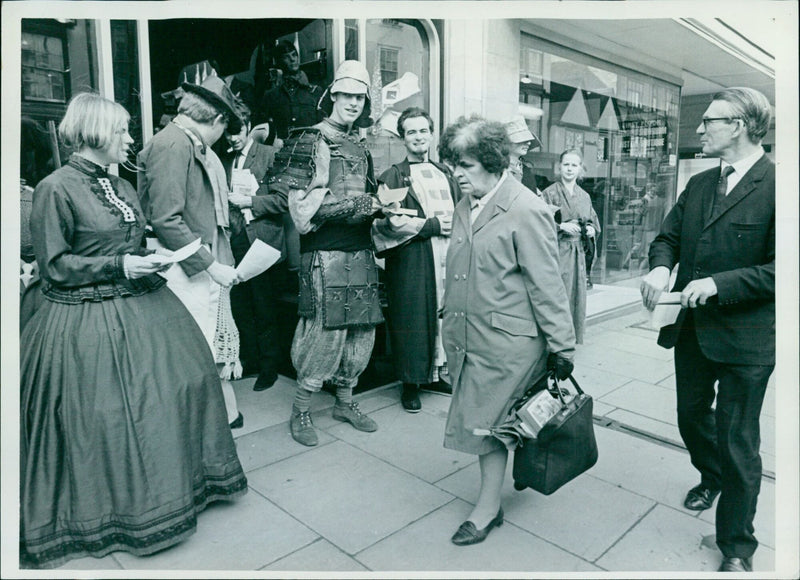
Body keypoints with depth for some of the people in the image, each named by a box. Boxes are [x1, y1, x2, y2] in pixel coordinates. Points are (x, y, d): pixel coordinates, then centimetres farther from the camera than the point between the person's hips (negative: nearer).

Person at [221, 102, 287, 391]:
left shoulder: (270, 155, -2)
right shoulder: (223, 160, 15)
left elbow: (283, 199, -8)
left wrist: (249, 201, -13)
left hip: (261, 242, -5)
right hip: (234, 242, 5)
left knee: (265, 310, 2)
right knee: (239, 307, 10)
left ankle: (269, 367, 15)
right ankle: (249, 360, 25)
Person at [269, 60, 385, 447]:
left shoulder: (360, 149, 20)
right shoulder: (308, 142, -3)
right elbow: (300, 203, -13)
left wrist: (378, 208, 6)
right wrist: (356, 206, -15)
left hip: (361, 253, 7)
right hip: (325, 255, -7)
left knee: (361, 330, 9)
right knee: (325, 331, -8)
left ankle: (345, 402, 27)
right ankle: (300, 411, 11)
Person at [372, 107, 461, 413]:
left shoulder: (444, 173, 20)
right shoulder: (392, 176, 3)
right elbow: (390, 221, -9)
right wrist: (431, 226, -12)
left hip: (449, 254, 5)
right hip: (412, 261, -4)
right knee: (415, 320, -2)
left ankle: (442, 369, 19)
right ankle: (411, 383, 10)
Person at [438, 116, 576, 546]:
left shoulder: (526, 211, -15)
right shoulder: (465, 204, 9)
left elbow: (547, 284, -13)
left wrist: (562, 347, -10)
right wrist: (450, 320, 18)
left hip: (506, 340, -7)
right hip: (465, 336, 7)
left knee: (488, 420, 5)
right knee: (483, 421, 14)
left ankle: (488, 507, 27)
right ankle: (491, 501, 32)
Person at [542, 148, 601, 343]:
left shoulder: (584, 196, 14)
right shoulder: (550, 193, -3)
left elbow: (594, 222, 22)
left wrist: (592, 229, 1)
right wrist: (561, 226, -19)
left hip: (578, 253, 6)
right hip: (557, 252, -5)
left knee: (578, 297, 9)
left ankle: (575, 341, 22)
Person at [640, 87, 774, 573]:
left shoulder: (776, 186, -15)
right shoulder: (699, 184, 7)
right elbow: (668, 236, 11)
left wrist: (719, 283, -25)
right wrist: (661, 267, -10)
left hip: (745, 337, -7)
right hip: (692, 329, 7)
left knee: (737, 442, 7)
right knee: (692, 415, 24)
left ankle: (737, 547, 28)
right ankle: (712, 477, 56)